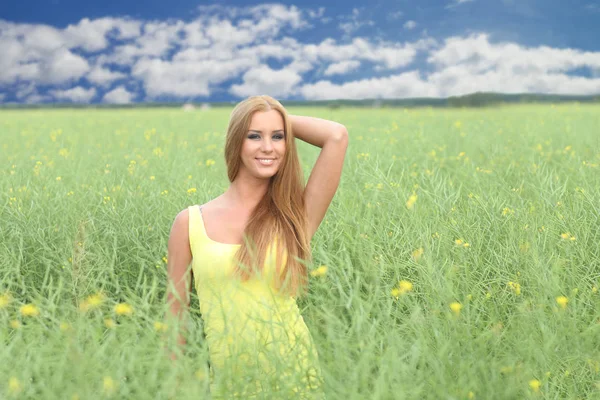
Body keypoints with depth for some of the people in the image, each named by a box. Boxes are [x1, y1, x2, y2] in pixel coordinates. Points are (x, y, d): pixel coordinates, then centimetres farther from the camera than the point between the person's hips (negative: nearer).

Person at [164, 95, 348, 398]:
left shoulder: (295, 217, -3)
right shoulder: (189, 223, -1)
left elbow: (337, 135, -14)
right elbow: (175, 316, 5)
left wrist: (284, 122, 0)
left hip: (295, 375, 0)